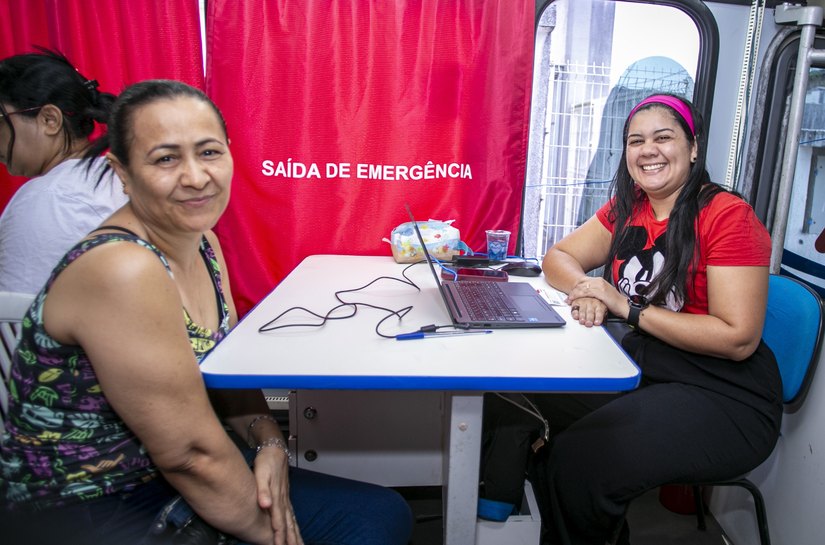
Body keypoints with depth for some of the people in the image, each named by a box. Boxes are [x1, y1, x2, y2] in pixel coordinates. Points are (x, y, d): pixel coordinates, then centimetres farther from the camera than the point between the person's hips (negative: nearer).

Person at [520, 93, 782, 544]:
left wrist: (626, 307, -19)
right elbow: (557, 257, 10)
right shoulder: (625, 209, 5)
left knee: (579, 462, -26)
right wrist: (586, 290, -13)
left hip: (727, 396, -6)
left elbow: (738, 339, -19)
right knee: (541, 401, -11)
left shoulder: (728, 216, -14)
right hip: (643, 367, 7)